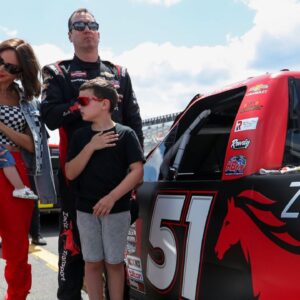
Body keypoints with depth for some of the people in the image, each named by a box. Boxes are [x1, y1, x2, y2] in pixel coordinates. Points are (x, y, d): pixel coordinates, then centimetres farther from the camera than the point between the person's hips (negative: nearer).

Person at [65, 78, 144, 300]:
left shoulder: (125, 134, -5)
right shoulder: (80, 136, 6)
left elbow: (137, 171, -10)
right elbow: (70, 173, 0)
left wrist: (112, 197, -19)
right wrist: (91, 147, -13)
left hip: (117, 210, -3)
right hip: (86, 210, 3)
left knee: (114, 263, 7)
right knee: (92, 263, 9)